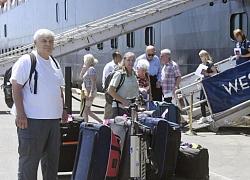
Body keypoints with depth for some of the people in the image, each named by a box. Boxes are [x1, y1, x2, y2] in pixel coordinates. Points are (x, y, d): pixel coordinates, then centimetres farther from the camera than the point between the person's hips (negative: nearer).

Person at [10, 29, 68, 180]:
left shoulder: (55, 64, 14)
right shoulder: (26, 61, -8)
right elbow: (16, 88, -12)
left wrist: (63, 109, 16)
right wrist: (20, 114, -18)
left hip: (53, 118, 7)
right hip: (32, 119, -7)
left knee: (52, 158, 15)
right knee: (29, 160, -1)